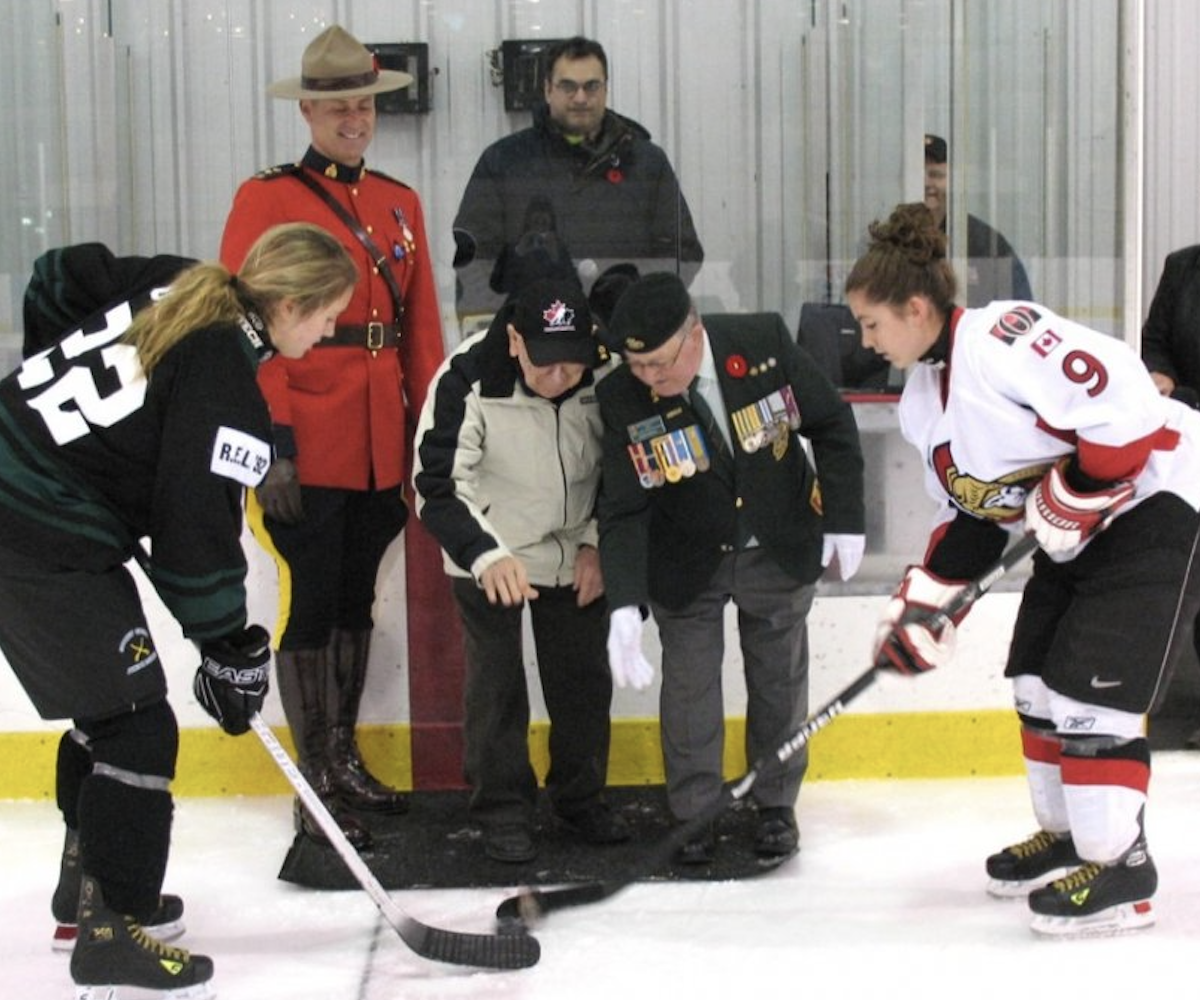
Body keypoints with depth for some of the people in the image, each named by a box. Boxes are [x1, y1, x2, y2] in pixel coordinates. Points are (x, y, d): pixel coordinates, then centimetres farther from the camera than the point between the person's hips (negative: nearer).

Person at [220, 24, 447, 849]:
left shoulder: (400, 204, 14)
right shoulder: (267, 199, -4)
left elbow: (423, 329, 14)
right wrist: (271, 442, -16)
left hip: (383, 451, 6)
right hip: (307, 452, -5)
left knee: (358, 600, 14)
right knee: (311, 603, -1)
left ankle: (346, 756, 27)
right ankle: (316, 785, 8)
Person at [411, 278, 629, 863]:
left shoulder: (607, 375, -18)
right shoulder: (468, 380, -29)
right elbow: (436, 485, -29)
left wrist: (596, 544, -6)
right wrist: (486, 555, -43)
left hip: (577, 555, 3)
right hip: (486, 555, -3)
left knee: (584, 678, 8)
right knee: (496, 681, 0)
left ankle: (580, 797, 26)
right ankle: (502, 810, 14)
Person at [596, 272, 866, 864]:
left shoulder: (766, 343, -22)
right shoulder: (622, 399, -23)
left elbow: (832, 425, -8)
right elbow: (622, 510, -22)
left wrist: (844, 520, -8)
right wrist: (624, 606, -32)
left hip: (779, 550, 1)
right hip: (685, 564, -1)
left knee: (779, 678, 12)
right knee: (689, 686, 2)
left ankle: (776, 805, 28)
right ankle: (694, 814, 17)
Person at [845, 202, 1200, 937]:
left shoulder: (1001, 339, -24)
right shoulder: (923, 401, 7)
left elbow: (1126, 403, -30)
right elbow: (968, 514, 13)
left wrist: (1066, 502, -24)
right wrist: (919, 608, 6)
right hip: (1079, 528, 10)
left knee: (1089, 688, -12)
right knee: (1036, 677, 13)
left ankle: (1119, 865, -2)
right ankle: (1066, 834, 29)